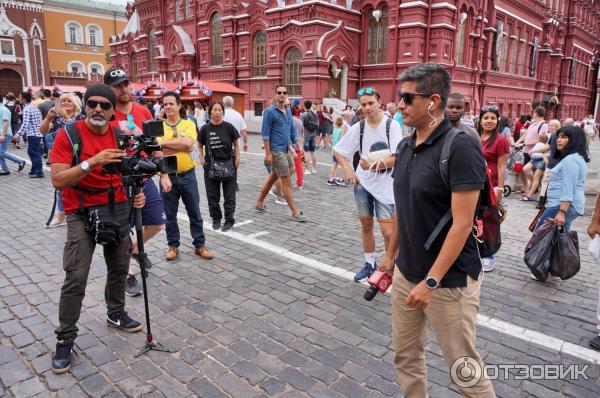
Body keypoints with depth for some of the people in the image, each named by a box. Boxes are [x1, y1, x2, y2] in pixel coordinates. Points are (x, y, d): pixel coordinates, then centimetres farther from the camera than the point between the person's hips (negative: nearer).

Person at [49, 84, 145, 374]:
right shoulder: (68, 135, -12)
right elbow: (58, 181, -19)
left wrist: (136, 194, -9)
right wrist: (91, 162, -32)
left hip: (117, 209, 5)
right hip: (81, 214, -4)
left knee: (119, 268, 15)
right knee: (76, 279, -6)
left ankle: (116, 314, 37)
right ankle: (65, 339, 10)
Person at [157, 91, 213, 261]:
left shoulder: (189, 124, -1)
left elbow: (188, 144, -21)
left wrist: (164, 142, -19)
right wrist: (181, 145, -21)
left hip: (187, 175, 0)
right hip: (167, 176, 1)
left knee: (194, 213, 8)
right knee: (170, 214, 11)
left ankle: (199, 245, 22)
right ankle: (173, 246, 26)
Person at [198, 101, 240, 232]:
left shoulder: (229, 127, -5)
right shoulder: (205, 128, -2)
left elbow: (236, 144, 5)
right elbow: (200, 145, 11)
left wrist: (237, 158, -4)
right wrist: (201, 158, -2)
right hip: (211, 165, 2)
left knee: (229, 195, 5)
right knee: (212, 195, 10)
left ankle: (229, 220, 17)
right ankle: (216, 218, 27)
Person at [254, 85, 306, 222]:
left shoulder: (288, 111, 12)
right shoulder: (270, 112, -9)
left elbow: (293, 130, 17)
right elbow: (265, 134, -12)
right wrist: (268, 153, -16)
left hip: (286, 150, 8)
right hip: (276, 151, -7)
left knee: (273, 177, 16)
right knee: (287, 182, -3)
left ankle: (259, 203, 30)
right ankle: (295, 212, 4)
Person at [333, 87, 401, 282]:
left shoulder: (392, 125, -10)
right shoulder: (358, 127, 1)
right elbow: (338, 151, 8)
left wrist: (374, 165, -27)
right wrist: (348, 170, -5)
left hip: (385, 185, -4)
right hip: (362, 183, 4)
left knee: (388, 231, -7)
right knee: (366, 225, 14)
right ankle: (370, 264, 30)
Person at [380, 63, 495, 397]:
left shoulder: (461, 148, -18)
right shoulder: (406, 147, 5)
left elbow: (461, 224, -21)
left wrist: (431, 281, -20)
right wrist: (391, 255, 18)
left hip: (449, 281, -7)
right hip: (405, 274, 7)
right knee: (406, 354, 18)